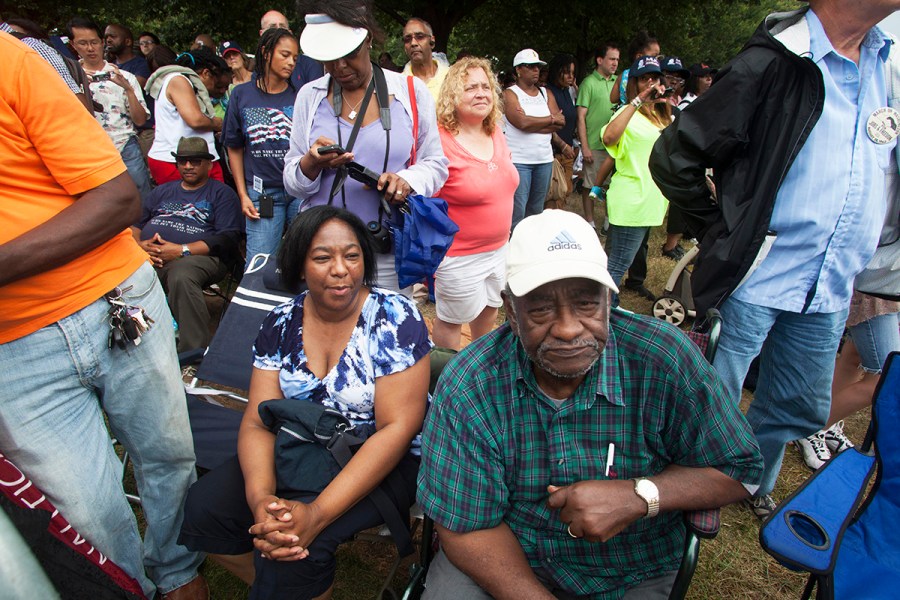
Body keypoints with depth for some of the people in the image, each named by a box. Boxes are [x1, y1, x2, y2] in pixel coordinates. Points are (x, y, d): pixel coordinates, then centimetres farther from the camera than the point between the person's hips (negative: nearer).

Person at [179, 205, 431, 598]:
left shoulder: (395, 319, -17)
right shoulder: (281, 325, -2)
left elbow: (397, 428, -21)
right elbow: (258, 422, -4)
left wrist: (317, 513, -29)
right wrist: (260, 497, -25)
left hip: (384, 460, -5)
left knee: (294, 548, -26)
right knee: (204, 508, -9)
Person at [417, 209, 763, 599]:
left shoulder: (665, 360, -19)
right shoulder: (467, 386, -20)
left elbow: (738, 471, -8)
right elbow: (467, 527, -14)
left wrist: (639, 496, -24)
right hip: (504, 559, -2)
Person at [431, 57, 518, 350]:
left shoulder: (496, 132, 3)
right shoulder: (440, 141, -20)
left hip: (499, 247, 8)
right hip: (459, 257, -8)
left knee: (489, 311, 25)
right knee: (451, 321, 10)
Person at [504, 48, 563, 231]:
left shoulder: (546, 94, 15)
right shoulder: (509, 94, -2)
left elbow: (560, 123, 2)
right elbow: (522, 122, -17)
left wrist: (533, 123, -12)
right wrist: (551, 119, -4)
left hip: (545, 159, 6)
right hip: (519, 160, -6)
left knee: (537, 209, 12)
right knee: (518, 210, -8)